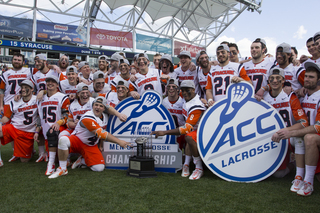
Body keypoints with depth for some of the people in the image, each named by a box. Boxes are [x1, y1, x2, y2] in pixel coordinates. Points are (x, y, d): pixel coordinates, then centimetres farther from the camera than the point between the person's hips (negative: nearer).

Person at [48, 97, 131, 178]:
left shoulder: (105, 118, 2)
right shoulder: (88, 118, -24)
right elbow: (101, 134, -28)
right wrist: (119, 141, -29)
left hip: (91, 146, 6)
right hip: (77, 140, -6)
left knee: (99, 168, -15)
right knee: (63, 140, -39)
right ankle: (62, 169, -23)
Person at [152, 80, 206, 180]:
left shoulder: (196, 107, -27)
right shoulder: (186, 99, 1)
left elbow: (187, 128, -31)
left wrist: (164, 132, -33)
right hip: (193, 128, 11)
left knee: (189, 137, -35)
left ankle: (199, 168, -21)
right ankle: (186, 164, -4)